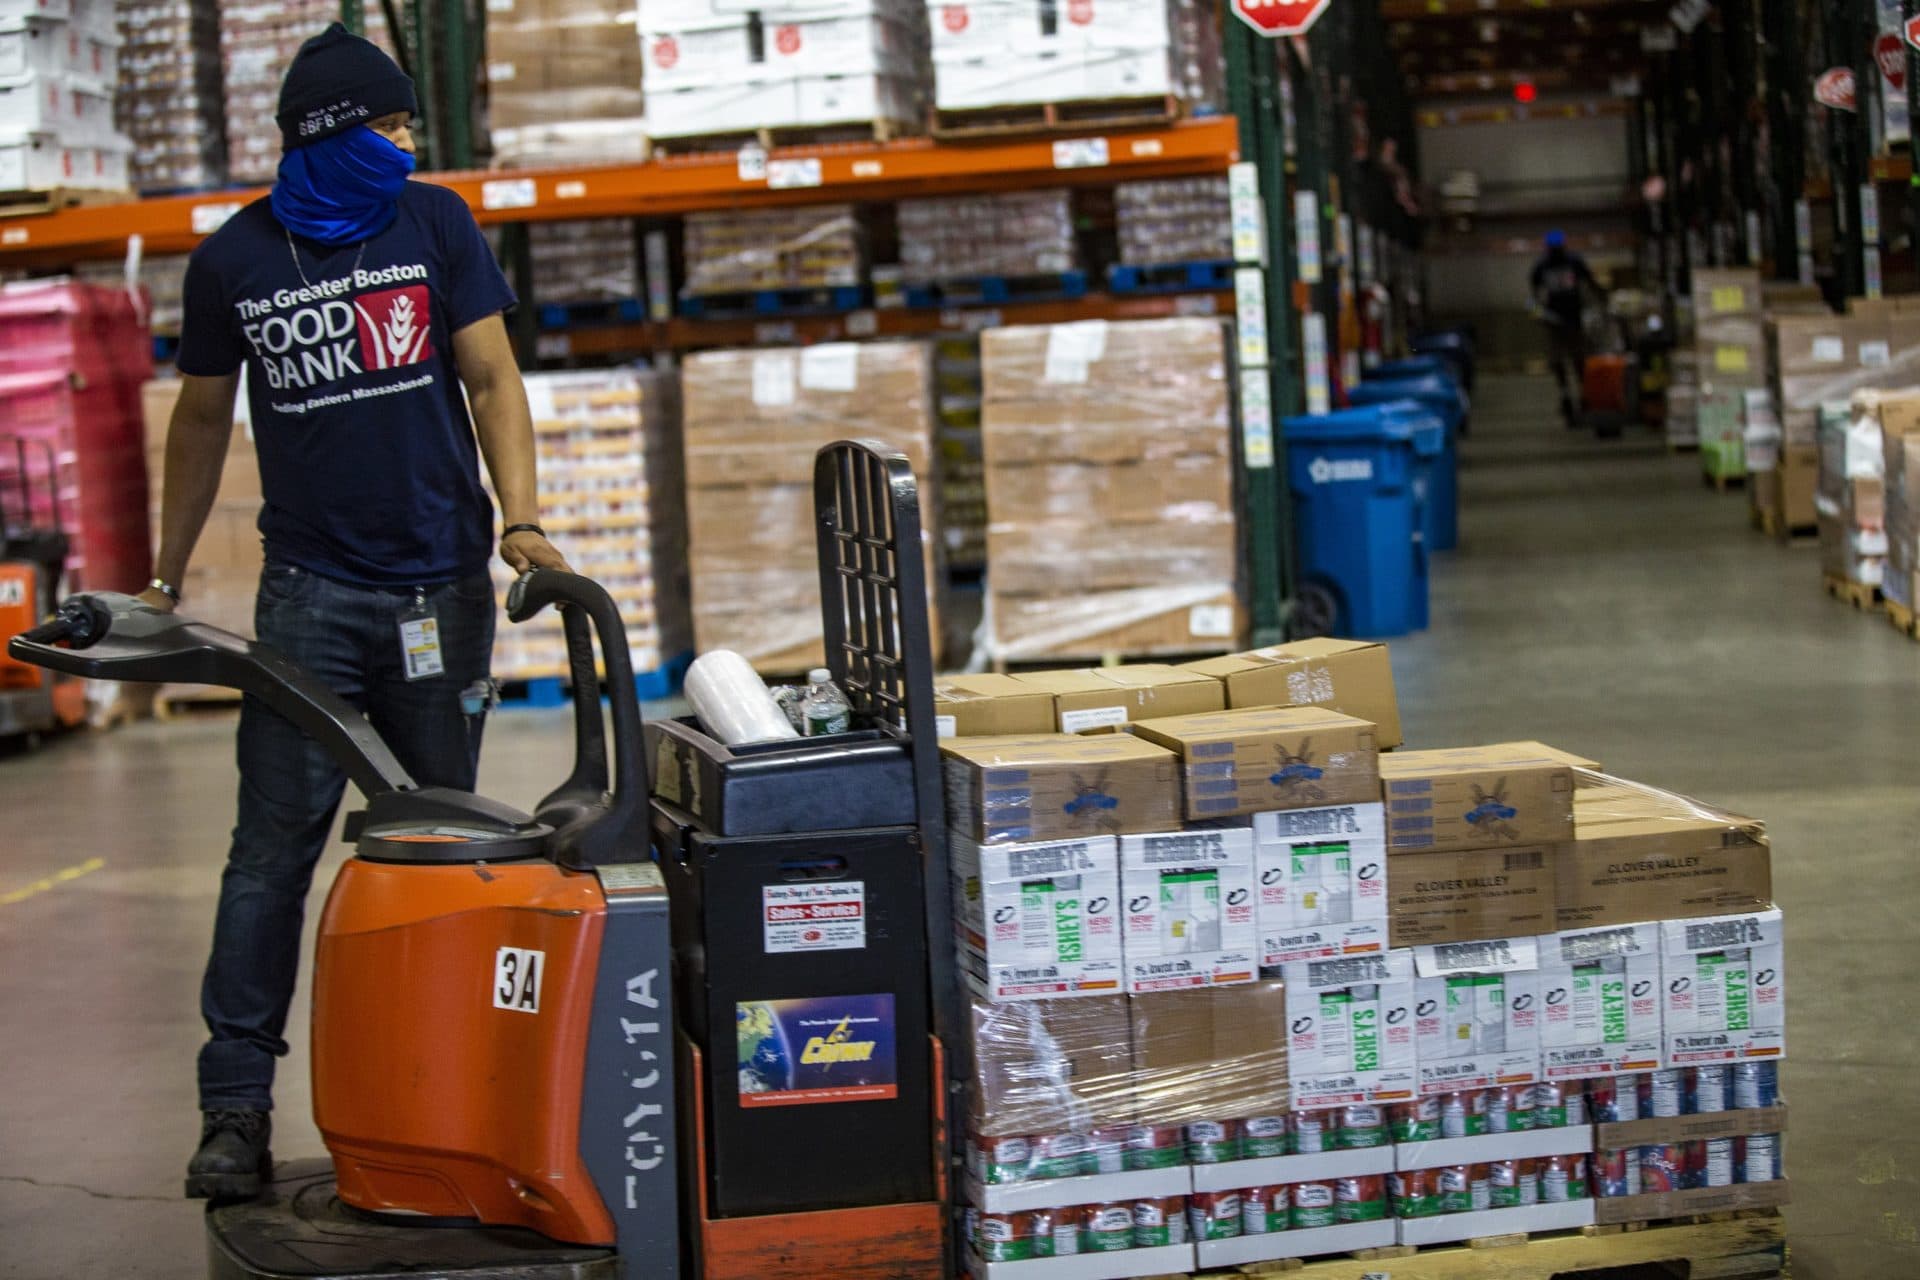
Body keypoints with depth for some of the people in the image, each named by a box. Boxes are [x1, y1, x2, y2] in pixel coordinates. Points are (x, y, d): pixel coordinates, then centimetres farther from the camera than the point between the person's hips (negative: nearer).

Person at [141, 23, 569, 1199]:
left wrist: (519, 516, -13)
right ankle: (238, 1104, -5)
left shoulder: (435, 224, 3)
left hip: (442, 584, 1)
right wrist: (166, 578, 13)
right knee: (275, 845, -7)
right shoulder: (233, 260, 3)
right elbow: (203, 419, 13)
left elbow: (491, 377, 2)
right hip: (313, 588, -1)